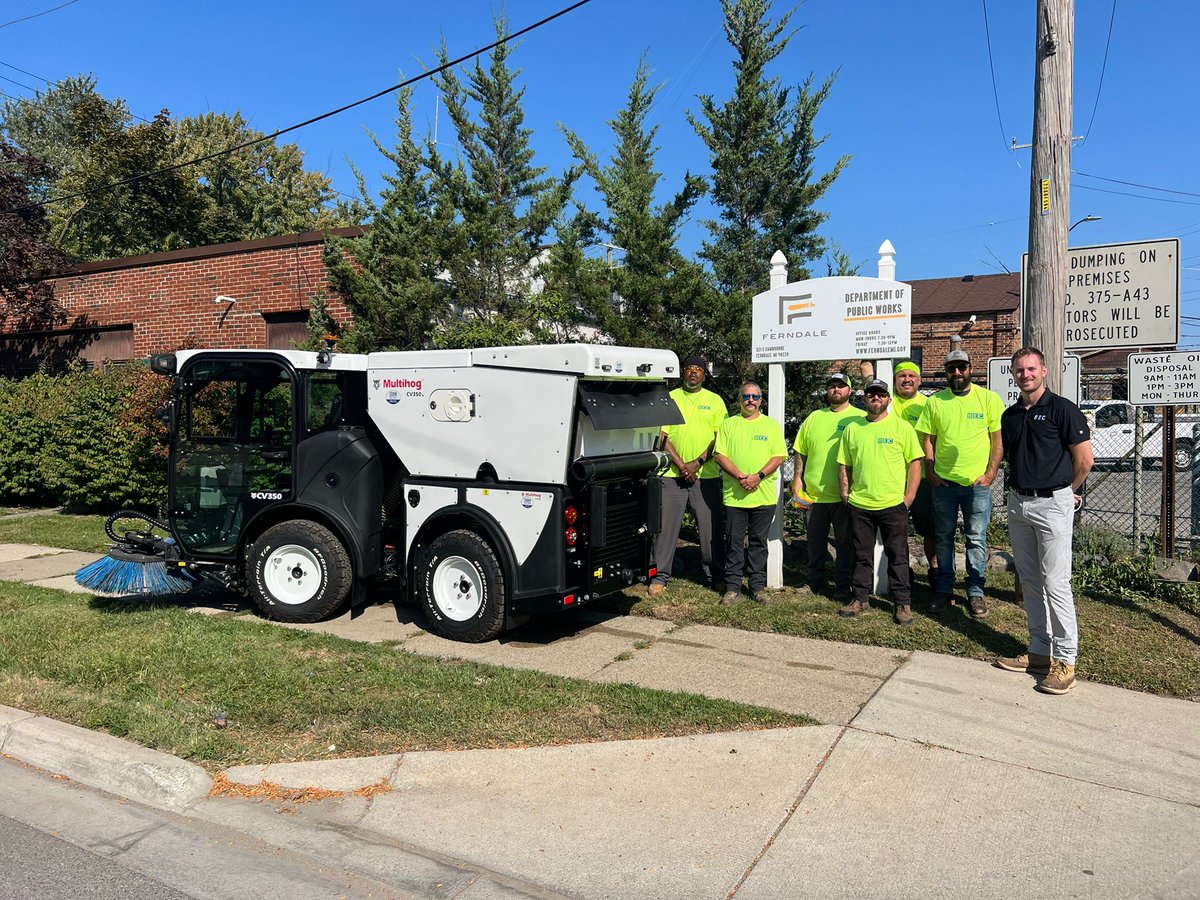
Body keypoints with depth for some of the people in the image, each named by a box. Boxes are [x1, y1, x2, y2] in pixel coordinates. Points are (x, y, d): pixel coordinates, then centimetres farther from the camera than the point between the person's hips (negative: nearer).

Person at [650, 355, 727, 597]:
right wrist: (681, 465, -10)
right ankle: (660, 576, 9)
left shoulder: (715, 401, 8)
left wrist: (697, 463, -11)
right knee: (666, 525, 1)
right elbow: (662, 436, 0)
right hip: (672, 474, 0)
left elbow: (720, 438, 1)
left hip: (706, 475, 0)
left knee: (712, 526, 4)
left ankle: (716, 575, 17)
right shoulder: (670, 398, 6)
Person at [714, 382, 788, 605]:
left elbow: (779, 456, 1)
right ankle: (733, 587, 12)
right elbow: (720, 455, 1)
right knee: (734, 542, 4)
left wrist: (759, 476, -14)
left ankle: (757, 587, 15)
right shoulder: (728, 424, 8)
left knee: (759, 542, 7)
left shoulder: (771, 425, 8)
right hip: (734, 495, 0)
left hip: (764, 495, 0)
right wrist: (740, 476, -13)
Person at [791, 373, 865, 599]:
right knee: (815, 540, 14)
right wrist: (798, 478, 4)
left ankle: (843, 587, 16)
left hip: (844, 495, -4)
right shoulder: (814, 417, 11)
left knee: (845, 542, 5)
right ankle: (814, 583, 28)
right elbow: (801, 451, 13)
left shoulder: (859, 418, -1)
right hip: (814, 493, 4)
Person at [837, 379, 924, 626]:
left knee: (897, 556, 5)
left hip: (893, 504, -3)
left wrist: (908, 497, -8)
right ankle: (860, 598, 23)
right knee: (862, 555, 12)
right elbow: (844, 464, 13)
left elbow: (915, 462, -2)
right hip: (859, 504, 3)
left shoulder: (902, 427, -1)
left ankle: (902, 602, 13)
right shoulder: (852, 429, 8)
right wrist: (845, 493, 3)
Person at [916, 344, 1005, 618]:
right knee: (944, 538, 10)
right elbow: (928, 439, 7)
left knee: (976, 539, 6)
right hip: (944, 482, 2)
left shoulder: (989, 398, -3)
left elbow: (999, 439, -2)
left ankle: (975, 592, 17)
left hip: (978, 483, -2)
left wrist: (990, 473, -8)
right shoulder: (935, 401, 3)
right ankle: (944, 590, 21)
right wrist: (930, 472, -1)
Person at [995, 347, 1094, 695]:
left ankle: (1065, 660, 1)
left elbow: (1084, 460, -7)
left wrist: (1066, 492, 4)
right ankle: (1040, 652, 20)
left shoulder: (1062, 408, -8)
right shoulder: (1010, 415, 11)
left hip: (1052, 503, -7)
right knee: (1030, 581, 11)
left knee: (1055, 582, -7)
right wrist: (1019, 488, 15)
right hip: (1017, 503, 7)